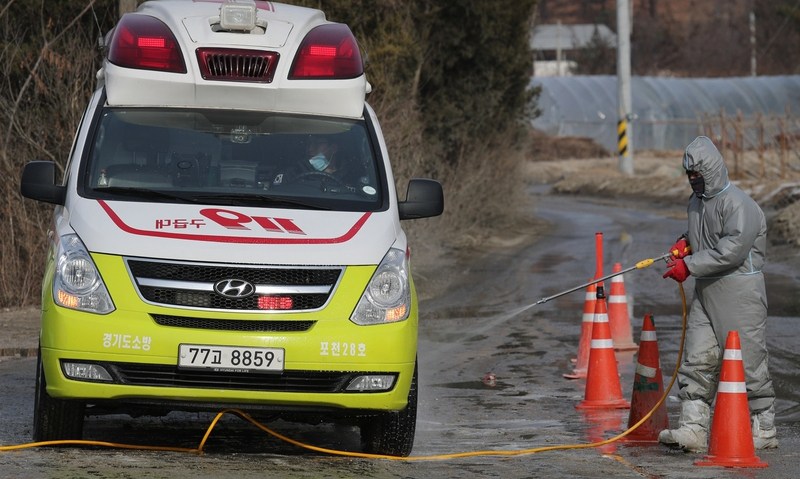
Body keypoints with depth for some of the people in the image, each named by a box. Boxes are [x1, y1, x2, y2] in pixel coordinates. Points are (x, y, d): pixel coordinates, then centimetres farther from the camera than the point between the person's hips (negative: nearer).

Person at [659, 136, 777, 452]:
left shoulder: (738, 204, -15)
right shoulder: (696, 202, 15)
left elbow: (732, 249, -23)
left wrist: (690, 266, -21)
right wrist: (685, 242, 10)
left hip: (739, 292, -8)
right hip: (706, 290, 8)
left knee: (747, 361, -3)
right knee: (697, 360, 0)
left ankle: (764, 431, 8)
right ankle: (692, 429, -3)